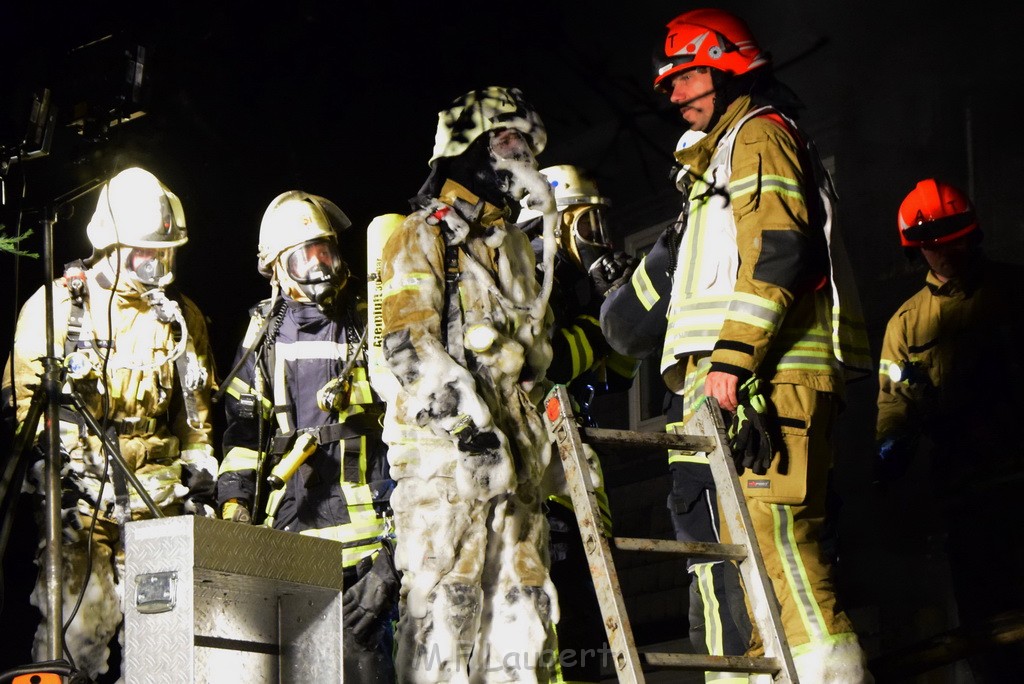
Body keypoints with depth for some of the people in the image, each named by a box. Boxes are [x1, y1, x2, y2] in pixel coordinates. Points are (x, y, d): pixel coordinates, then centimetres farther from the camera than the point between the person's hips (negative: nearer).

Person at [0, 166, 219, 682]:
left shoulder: (182, 318, 14)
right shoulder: (55, 305, 2)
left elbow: (197, 413, 20)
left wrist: (200, 481, 13)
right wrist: (45, 469, -10)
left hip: (159, 503, 4)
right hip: (78, 495, -3)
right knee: (75, 624, -12)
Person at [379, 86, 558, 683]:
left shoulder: (516, 246, 26)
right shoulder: (425, 236, 1)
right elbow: (408, 338, -12)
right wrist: (468, 416, -21)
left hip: (514, 449, 8)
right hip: (446, 444, -8)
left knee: (523, 601, 4)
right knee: (446, 601, -12)